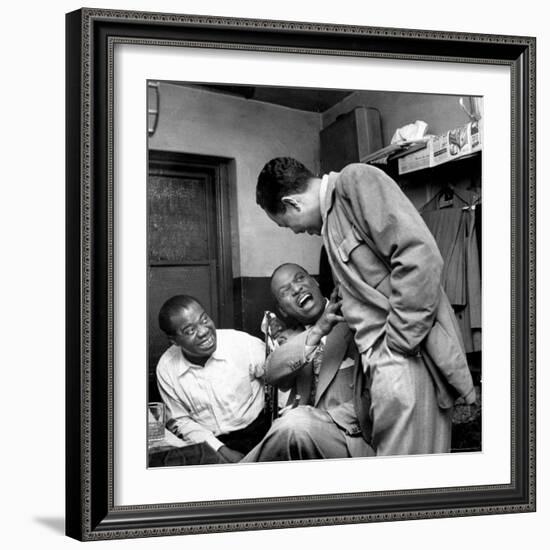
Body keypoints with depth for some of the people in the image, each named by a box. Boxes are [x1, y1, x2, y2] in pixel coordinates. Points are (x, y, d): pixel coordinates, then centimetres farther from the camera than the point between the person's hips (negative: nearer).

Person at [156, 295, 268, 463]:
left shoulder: (244, 344, -12)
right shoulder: (166, 369, -6)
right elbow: (180, 420, 3)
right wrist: (221, 450, -8)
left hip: (254, 432, -1)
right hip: (206, 442, 1)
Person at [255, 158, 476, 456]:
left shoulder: (356, 181, -7)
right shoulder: (330, 224, 23)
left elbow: (419, 255, -19)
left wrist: (398, 343, -17)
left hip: (410, 351, -9)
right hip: (378, 363, 10)